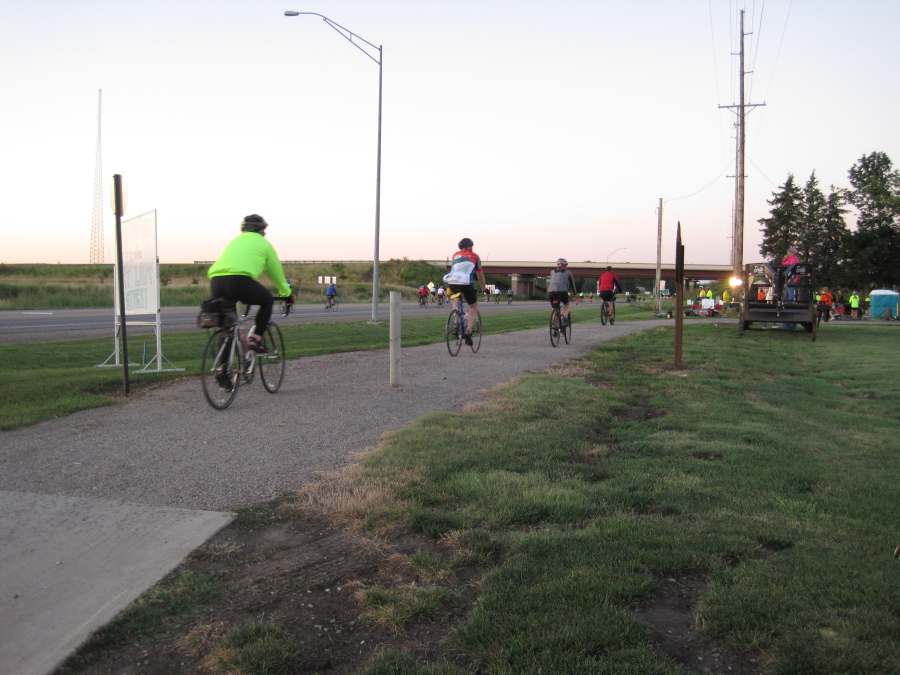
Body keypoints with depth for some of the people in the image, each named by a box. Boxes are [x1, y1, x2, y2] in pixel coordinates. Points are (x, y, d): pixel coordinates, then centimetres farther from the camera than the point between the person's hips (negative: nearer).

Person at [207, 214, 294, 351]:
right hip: (239, 280, -5)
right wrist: (287, 294, 44)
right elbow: (276, 273, 27)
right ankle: (256, 338, 9)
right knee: (268, 300, 22)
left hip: (215, 281, 5)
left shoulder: (235, 241, 35)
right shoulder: (263, 244, 21)